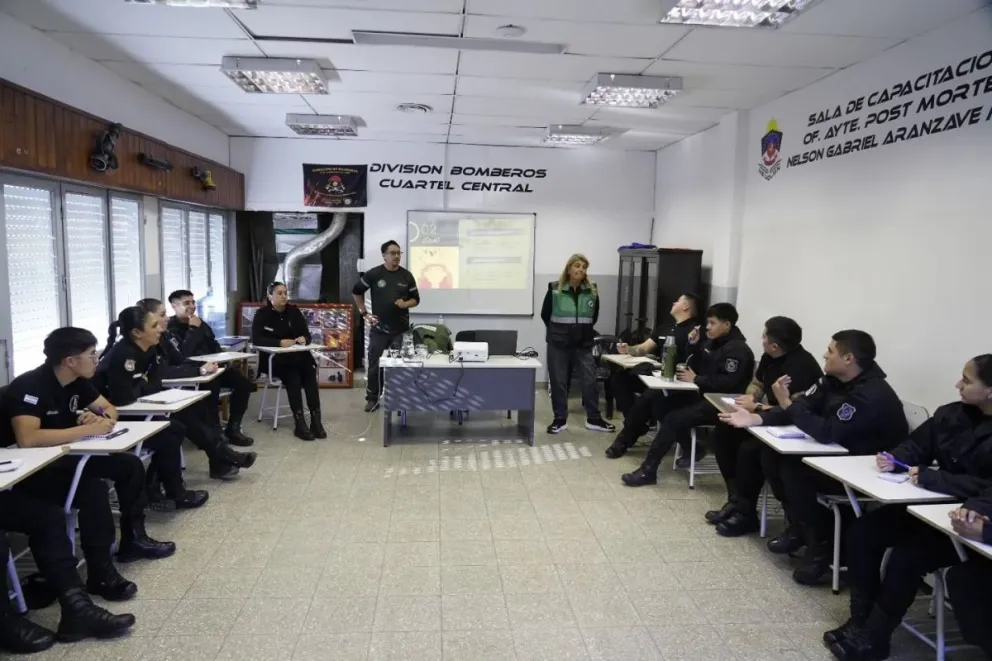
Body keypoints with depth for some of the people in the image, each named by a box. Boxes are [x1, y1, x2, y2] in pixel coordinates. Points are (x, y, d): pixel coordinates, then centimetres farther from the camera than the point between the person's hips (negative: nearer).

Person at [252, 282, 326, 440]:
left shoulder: (294, 311, 10)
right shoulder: (262, 314, -2)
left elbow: (307, 335, 7)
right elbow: (256, 339, -15)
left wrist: (304, 339, -18)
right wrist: (280, 342, -28)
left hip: (297, 355, 3)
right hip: (273, 358, -3)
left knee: (310, 373, -28)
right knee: (293, 377, -33)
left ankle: (316, 420, -32)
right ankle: (300, 424, -34)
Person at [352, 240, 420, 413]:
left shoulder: (407, 276, 3)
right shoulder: (373, 274, -2)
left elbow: (416, 299, 9)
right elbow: (357, 292, 9)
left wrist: (406, 304, -12)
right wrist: (364, 313, 4)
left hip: (401, 329, 1)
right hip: (379, 329, -1)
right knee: (375, 365, 2)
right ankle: (372, 399, 14)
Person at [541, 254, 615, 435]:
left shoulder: (592, 291, 0)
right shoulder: (555, 289, -6)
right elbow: (545, 315, 5)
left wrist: (584, 329, 10)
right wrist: (559, 330, 9)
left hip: (584, 343, 2)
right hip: (558, 343, -2)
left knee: (590, 379, 3)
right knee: (558, 381, 4)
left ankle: (593, 419, 17)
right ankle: (560, 419, 16)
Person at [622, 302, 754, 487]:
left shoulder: (737, 349, -14)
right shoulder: (713, 342, 15)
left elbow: (727, 383, -25)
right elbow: (695, 367, 16)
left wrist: (696, 379, -16)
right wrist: (694, 346, 0)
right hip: (705, 397, 10)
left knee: (674, 418, -24)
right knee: (659, 400, -2)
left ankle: (648, 470, -20)